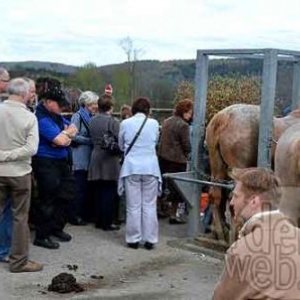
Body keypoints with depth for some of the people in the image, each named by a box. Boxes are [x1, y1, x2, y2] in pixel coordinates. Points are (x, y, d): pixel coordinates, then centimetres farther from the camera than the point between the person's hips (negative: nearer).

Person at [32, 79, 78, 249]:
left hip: (62, 163, 9)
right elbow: (61, 140, -23)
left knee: (66, 195, 15)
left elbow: (73, 129, 12)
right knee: (48, 200, -2)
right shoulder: (42, 119, -19)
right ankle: (41, 236, 10)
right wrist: (67, 133, -1)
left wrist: (64, 135, -9)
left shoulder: (57, 116, 10)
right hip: (46, 164, -9)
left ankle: (57, 228, 30)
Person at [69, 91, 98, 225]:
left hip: (90, 157, 7)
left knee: (88, 187, 8)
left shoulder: (91, 117, 16)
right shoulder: (77, 116, -5)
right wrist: (91, 141, -12)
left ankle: (86, 213, 16)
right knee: (80, 187, -5)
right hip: (81, 158, -7)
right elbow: (74, 136, -12)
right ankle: (74, 215, 1)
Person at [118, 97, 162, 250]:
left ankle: (133, 239, 11)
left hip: (131, 168, 0)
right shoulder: (154, 123, -1)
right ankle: (150, 239, 10)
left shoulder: (125, 123, -2)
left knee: (133, 206, 6)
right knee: (149, 205, 7)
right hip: (150, 167, 1)